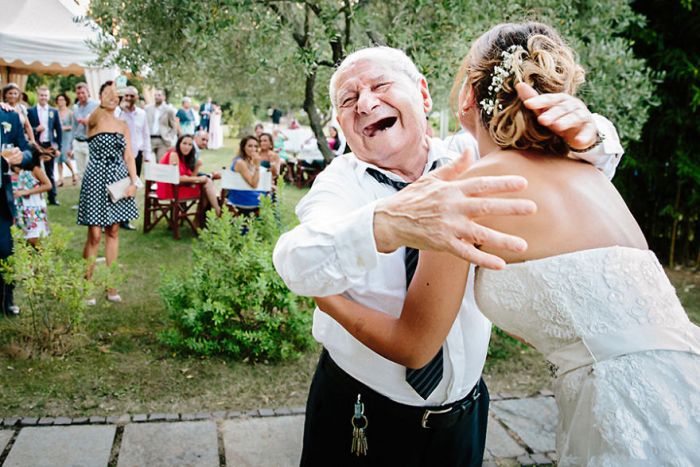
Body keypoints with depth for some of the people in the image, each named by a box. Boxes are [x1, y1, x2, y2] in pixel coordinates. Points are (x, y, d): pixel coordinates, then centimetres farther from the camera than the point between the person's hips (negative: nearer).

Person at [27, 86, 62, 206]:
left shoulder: (54, 111, 6)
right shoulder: (31, 111, 2)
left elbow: (59, 130, 5)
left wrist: (58, 147, 0)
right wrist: (35, 129, -19)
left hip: (50, 145, 1)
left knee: (50, 173, 7)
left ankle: (52, 198, 12)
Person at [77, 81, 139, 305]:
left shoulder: (123, 125, 10)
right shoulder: (94, 119, -5)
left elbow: (128, 156, 7)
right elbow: (99, 112, -30)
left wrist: (134, 182, -4)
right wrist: (107, 93, -42)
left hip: (119, 181, 5)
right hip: (96, 180, -5)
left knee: (113, 232, 9)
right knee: (95, 235, -3)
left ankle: (111, 285, 18)